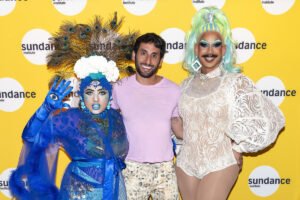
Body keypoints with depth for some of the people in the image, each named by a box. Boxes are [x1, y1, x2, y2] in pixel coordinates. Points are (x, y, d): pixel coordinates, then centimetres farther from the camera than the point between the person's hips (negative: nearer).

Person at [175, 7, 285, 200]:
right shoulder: (186, 84, 6)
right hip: (186, 163, 4)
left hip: (220, 166, -4)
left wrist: (236, 145, -4)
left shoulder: (237, 82, -7)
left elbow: (268, 119, -6)